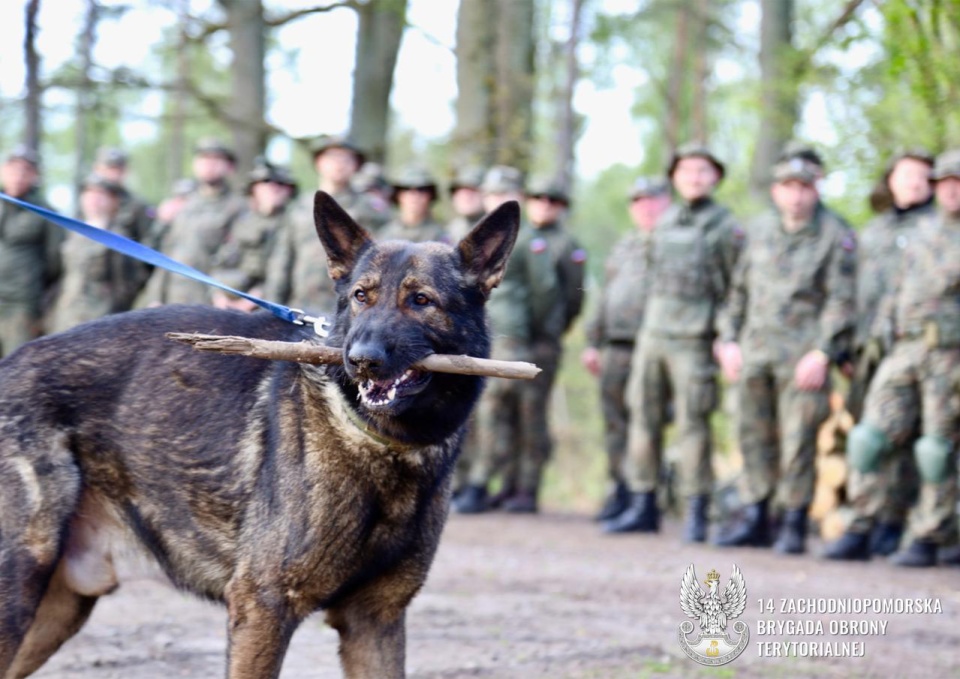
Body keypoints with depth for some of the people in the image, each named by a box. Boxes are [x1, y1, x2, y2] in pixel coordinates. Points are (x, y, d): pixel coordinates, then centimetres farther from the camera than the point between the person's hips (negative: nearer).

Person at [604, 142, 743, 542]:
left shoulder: (726, 227, -1)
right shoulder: (665, 223, 15)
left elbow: (738, 290, -3)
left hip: (694, 340, -6)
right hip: (652, 333, 6)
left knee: (693, 425, -6)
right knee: (643, 419, 6)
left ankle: (696, 515, -2)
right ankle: (643, 508, 13)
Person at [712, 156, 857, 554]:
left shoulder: (836, 236, -2)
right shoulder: (760, 231, 13)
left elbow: (841, 300, -6)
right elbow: (739, 289, 19)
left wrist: (822, 353, -14)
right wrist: (728, 340, 11)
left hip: (803, 354, -5)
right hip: (755, 352, 5)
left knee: (798, 442, -6)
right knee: (755, 436, 7)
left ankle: (794, 525, 2)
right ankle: (755, 520, 15)